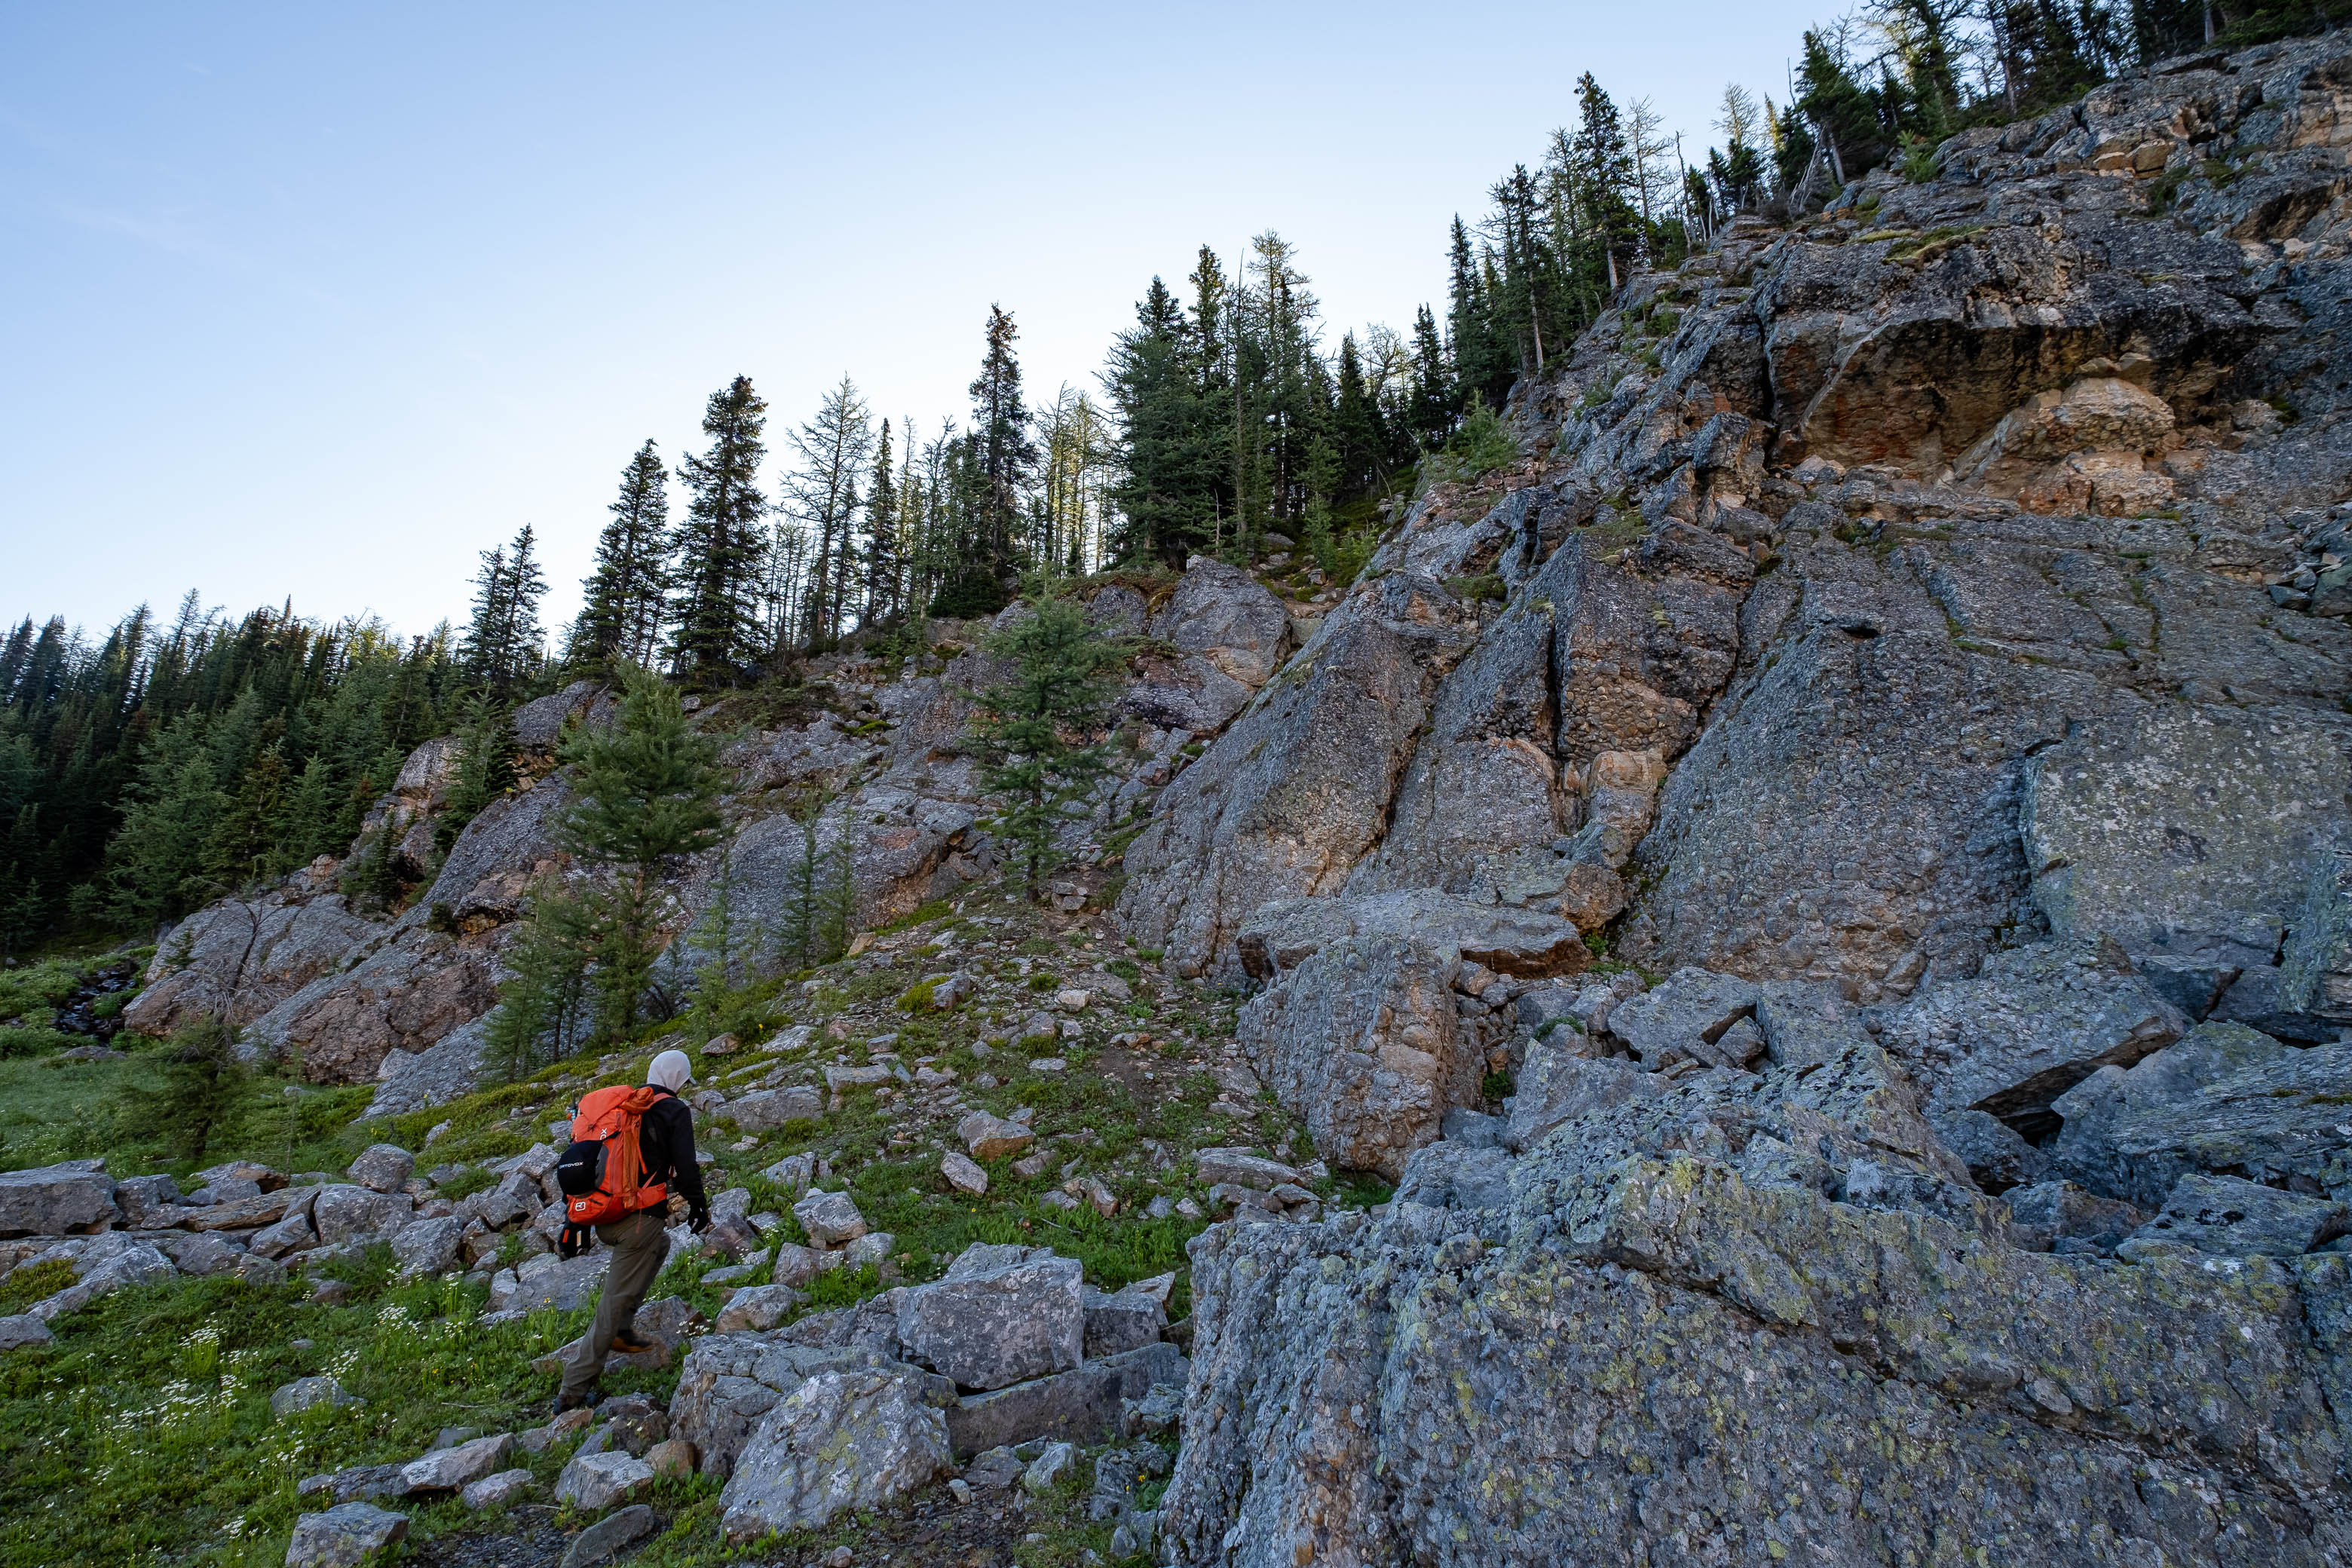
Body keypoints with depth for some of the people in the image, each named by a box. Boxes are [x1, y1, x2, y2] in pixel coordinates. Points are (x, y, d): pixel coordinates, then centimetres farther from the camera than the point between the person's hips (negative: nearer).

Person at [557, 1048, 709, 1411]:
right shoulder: (674, 1111, -10)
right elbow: (686, 1167, -13)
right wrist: (698, 1205, 3)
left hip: (602, 1217, 7)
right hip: (640, 1218, -7)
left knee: (660, 1245, 30)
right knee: (616, 1300, 4)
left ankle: (621, 1328, 25)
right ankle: (574, 1390, 9)